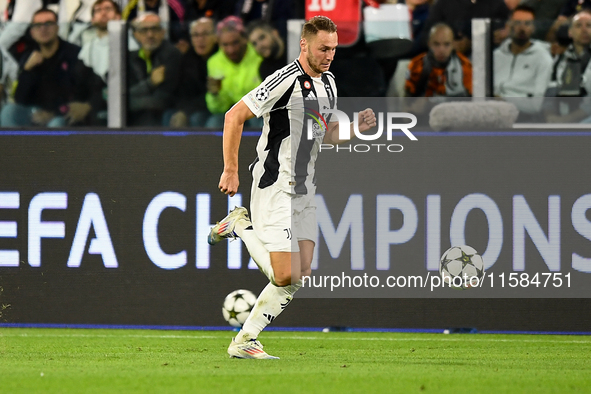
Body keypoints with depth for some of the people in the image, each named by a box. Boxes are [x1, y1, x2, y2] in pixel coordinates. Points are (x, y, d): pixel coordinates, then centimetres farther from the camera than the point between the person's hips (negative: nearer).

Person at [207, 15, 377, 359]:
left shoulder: (328, 83, 11)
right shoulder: (286, 80, -16)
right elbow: (235, 117, -14)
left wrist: (355, 126, 3)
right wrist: (231, 171, -14)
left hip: (304, 191, 8)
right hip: (274, 189, -8)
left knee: (300, 276, 2)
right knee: (286, 276, -12)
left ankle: (245, 342, 10)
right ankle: (240, 225, 11)